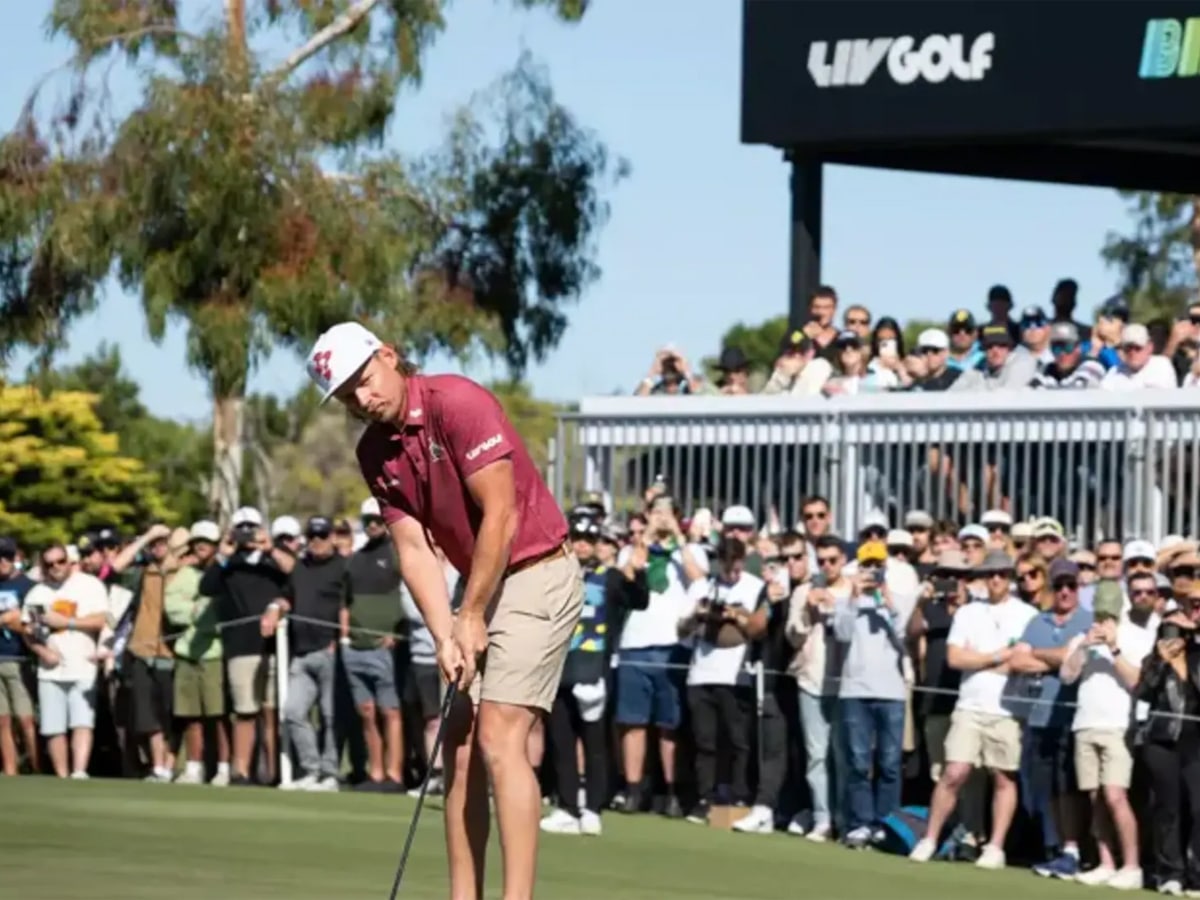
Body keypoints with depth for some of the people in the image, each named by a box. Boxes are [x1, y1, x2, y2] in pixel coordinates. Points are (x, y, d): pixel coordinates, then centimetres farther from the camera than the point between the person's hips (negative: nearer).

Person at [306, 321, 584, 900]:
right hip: (482, 583, 8)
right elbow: (415, 550, 0)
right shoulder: (374, 453, 5)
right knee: (460, 746, 5)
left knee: (499, 739, -17)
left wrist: (471, 617, -14)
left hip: (536, 573, -8)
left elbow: (500, 516, -20)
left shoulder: (458, 403, -19)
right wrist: (445, 638, -13)